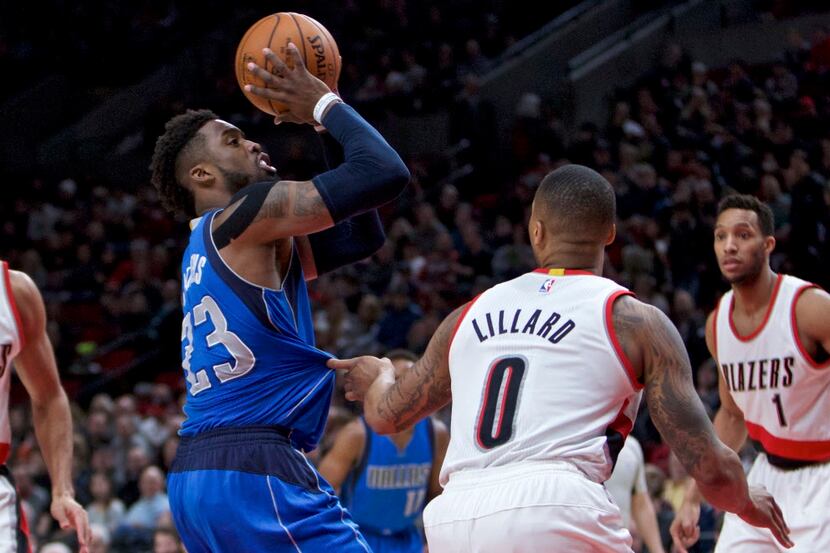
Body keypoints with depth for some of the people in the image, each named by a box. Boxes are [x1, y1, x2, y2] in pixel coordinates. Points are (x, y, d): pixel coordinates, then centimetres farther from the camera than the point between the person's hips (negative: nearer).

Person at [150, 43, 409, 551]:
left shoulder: (210, 248, 23)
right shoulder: (243, 216, -5)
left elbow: (360, 238, 26)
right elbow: (385, 174, -13)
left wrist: (325, 122, 21)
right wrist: (325, 105, 3)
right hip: (253, 471, -10)